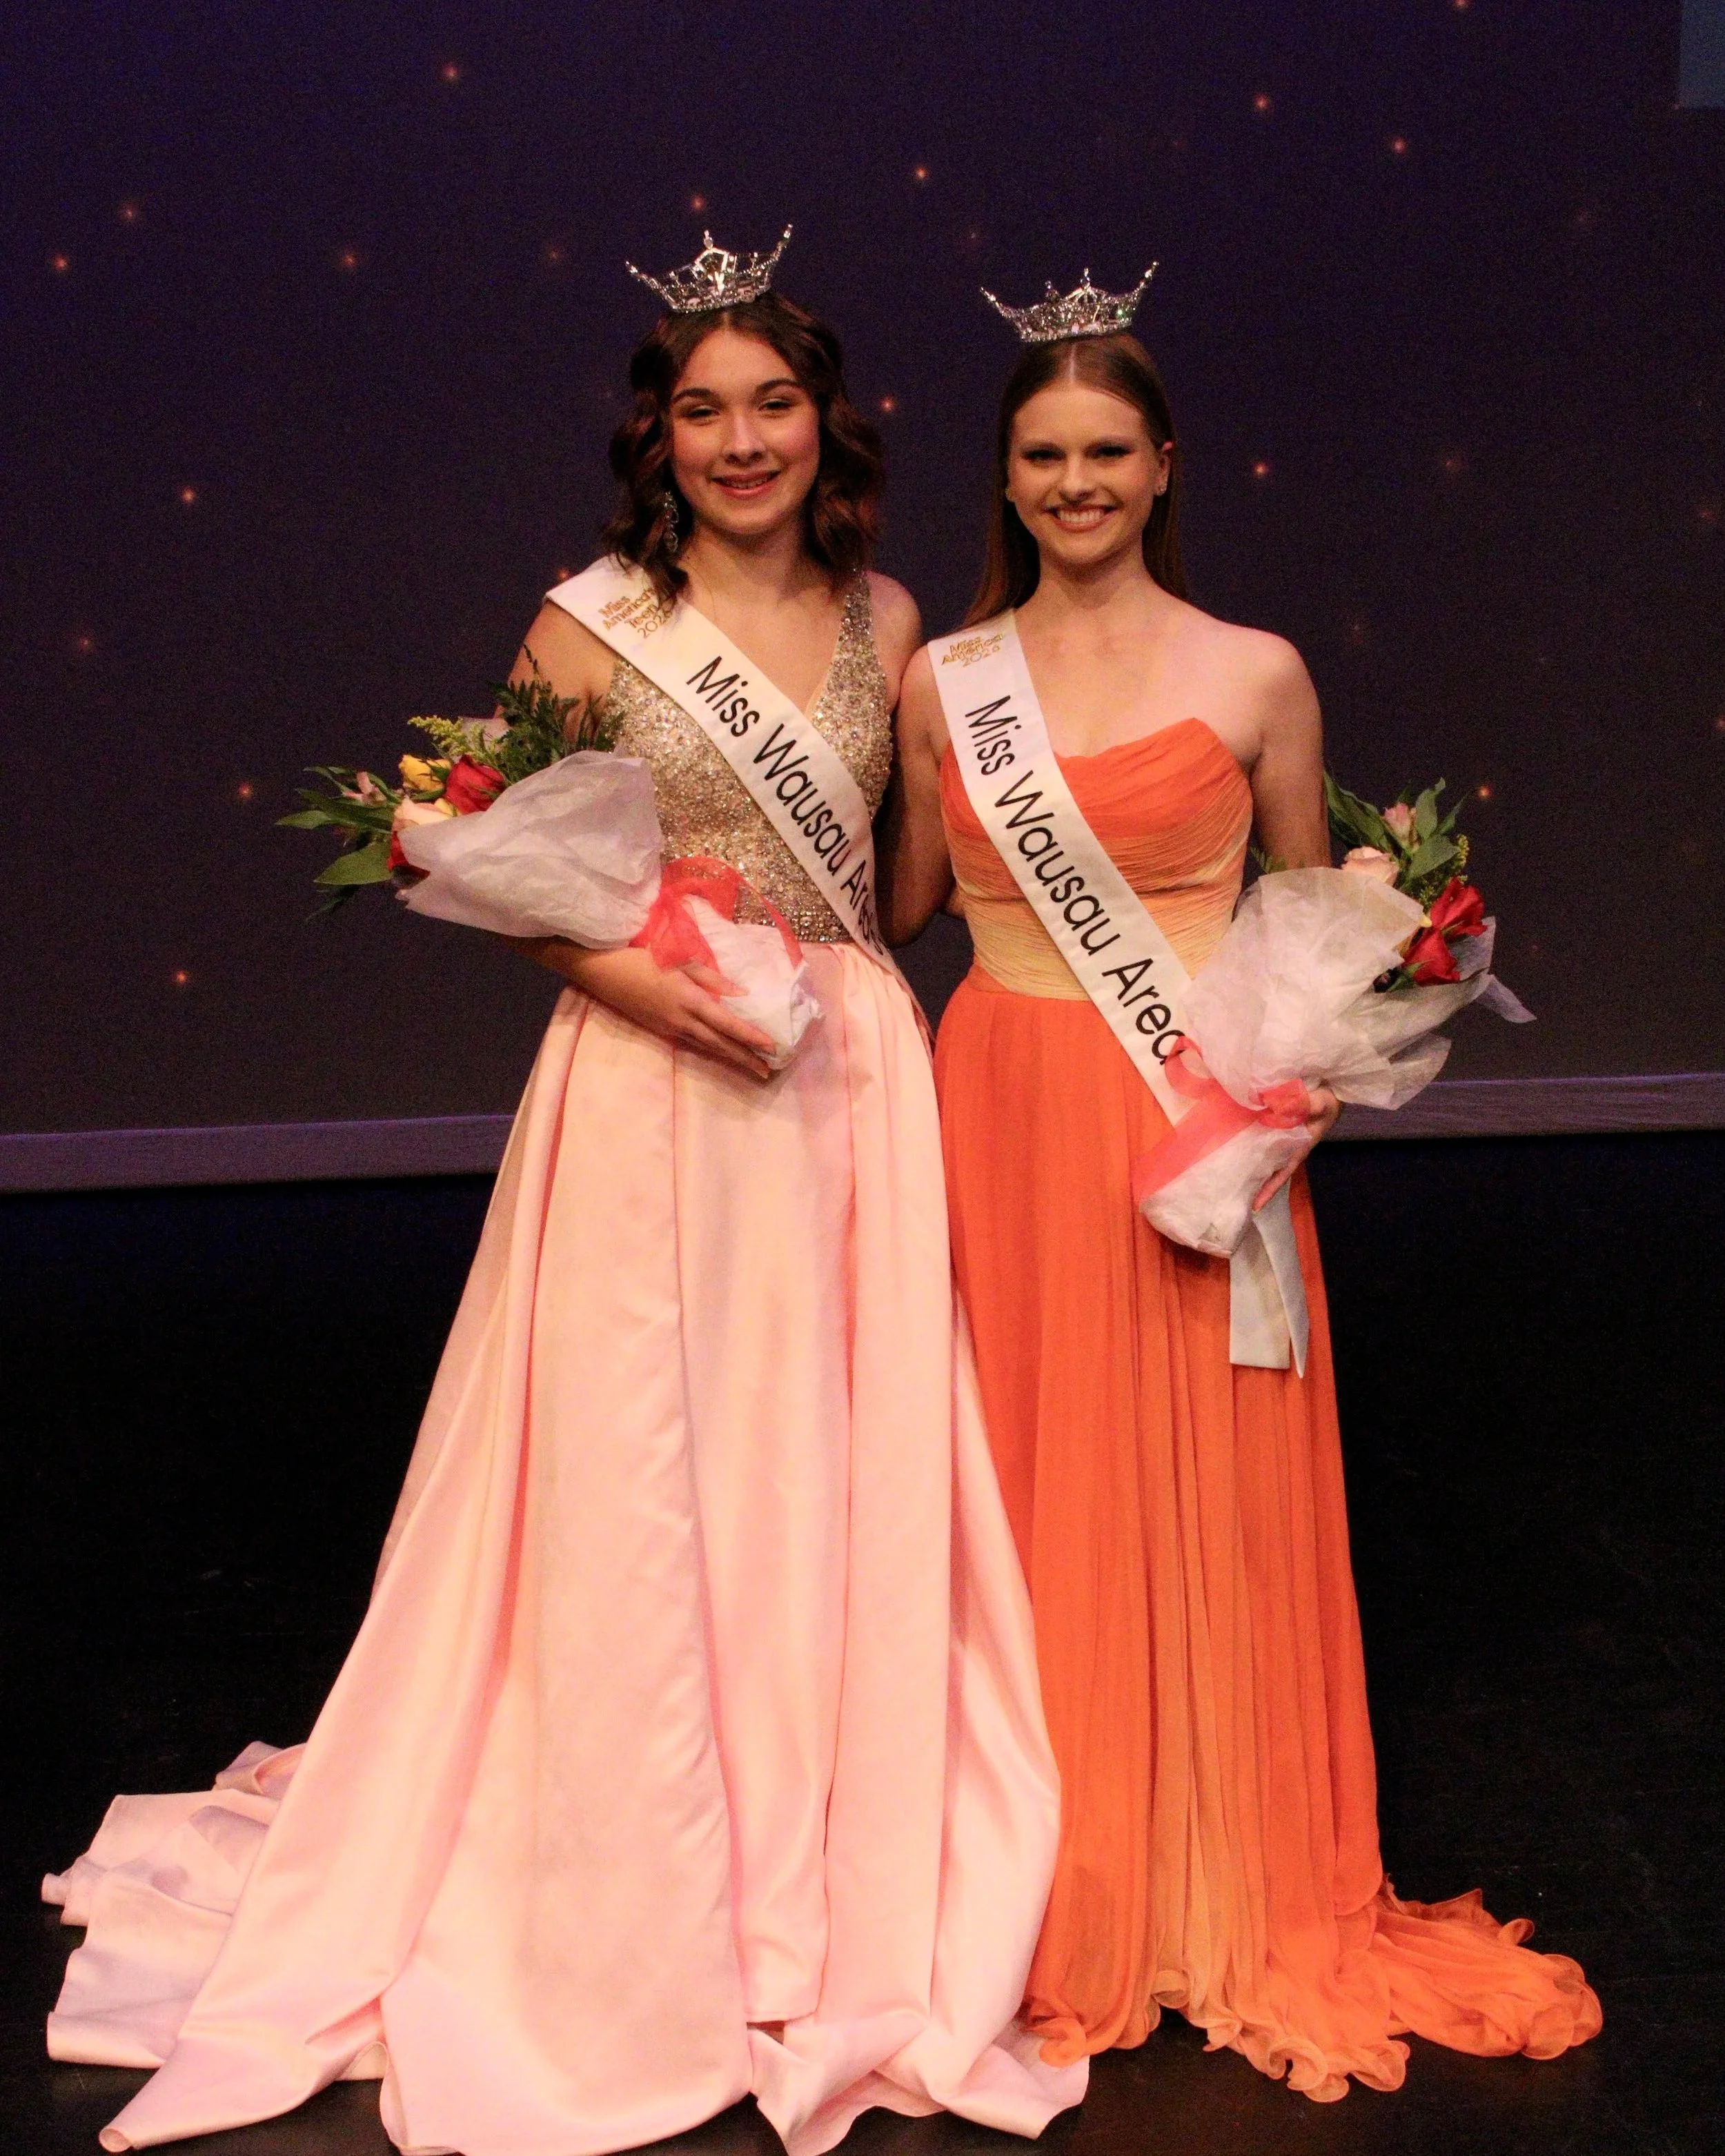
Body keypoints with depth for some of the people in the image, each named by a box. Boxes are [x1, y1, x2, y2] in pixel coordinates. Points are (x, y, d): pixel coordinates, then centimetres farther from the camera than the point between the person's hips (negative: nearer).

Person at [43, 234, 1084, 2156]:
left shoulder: (885, 619, 7)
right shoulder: (594, 626, -5)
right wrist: (638, 976, -15)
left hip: (849, 1087, 4)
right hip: (654, 1088, -4)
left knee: (844, 1481, 9)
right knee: (642, 1491, 3)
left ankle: (846, 1904, 28)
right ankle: (655, 1932, 22)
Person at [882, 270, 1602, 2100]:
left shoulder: (1253, 676, 1)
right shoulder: (944, 679, 7)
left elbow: (1316, 908, 10)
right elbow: (900, 902, 16)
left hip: (1195, 1125, -2)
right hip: (1001, 1112, 2)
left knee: (1202, 1502, 4)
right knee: (1023, 1499, 7)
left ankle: (1225, 1898, 23)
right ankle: (1041, 1890, 25)